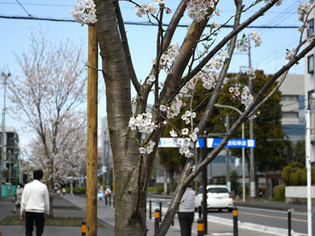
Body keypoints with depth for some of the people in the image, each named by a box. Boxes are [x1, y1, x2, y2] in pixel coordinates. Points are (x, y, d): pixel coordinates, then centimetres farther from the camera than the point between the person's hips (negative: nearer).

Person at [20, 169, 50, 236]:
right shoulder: (43, 187, -3)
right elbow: (46, 201, 4)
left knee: (28, 230, 11)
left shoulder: (27, 186, 2)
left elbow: (23, 201, 4)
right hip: (39, 212, -2)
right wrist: (47, 212, 16)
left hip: (29, 211, 2)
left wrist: (22, 212, 12)